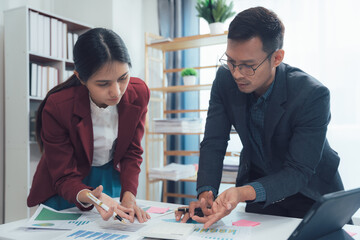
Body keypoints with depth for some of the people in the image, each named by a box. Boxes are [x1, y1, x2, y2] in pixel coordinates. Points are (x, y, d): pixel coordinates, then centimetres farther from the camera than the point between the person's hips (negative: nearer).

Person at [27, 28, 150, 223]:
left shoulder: (139, 93, -21)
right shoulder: (57, 107, -30)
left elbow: (132, 153, -11)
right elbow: (64, 178, -24)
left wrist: (128, 195, -26)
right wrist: (88, 197, -46)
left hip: (113, 176, 3)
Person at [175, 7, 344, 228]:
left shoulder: (313, 95, -27)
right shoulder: (225, 79, -15)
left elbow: (298, 172, -26)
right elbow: (213, 143, -13)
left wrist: (244, 192, -43)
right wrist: (206, 194, -29)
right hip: (258, 186, 2)